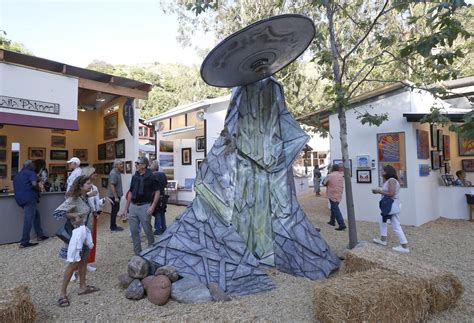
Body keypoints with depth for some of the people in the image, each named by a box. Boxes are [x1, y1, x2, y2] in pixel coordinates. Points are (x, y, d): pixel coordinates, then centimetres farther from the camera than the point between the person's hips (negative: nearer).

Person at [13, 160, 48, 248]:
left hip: (20, 199, 9)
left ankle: (40, 235, 20)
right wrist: (38, 189, 1)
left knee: (36, 215, 18)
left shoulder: (17, 175, 24)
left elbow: (18, 187, 30)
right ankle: (24, 242, -7)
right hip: (29, 198, -9)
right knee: (28, 220, -7)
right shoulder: (31, 173, -2)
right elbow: (34, 184, -19)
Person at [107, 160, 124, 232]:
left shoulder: (118, 172, 10)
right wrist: (116, 197, -24)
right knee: (114, 210, -1)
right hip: (114, 196, -9)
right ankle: (113, 227, 9)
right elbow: (112, 185, -23)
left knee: (115, 210, 15)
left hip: (117, 195, 9)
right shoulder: (113, 173, -18)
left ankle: (113, 225, 26)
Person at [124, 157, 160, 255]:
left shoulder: (150, 177, -7)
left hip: (144, 206, -5)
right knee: (134, 231, 9)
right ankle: (137, 252, 23)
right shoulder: (134, 176, 9)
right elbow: (131, 193, 15)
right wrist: (126, 208, 13)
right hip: (133, 206, 5)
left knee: (148, 229, 4)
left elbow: (157, 192, -7)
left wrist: (152, 206, -15)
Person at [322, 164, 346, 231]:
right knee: (333, 208, 23)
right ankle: (332, 221, 33)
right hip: (339, 195, 7)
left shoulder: (329, 176, -12)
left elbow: (324, 183, -1)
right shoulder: (341, 176, 3)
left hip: (332, 195, -7)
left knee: (336, 210, -7)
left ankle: (342, 225, -14)